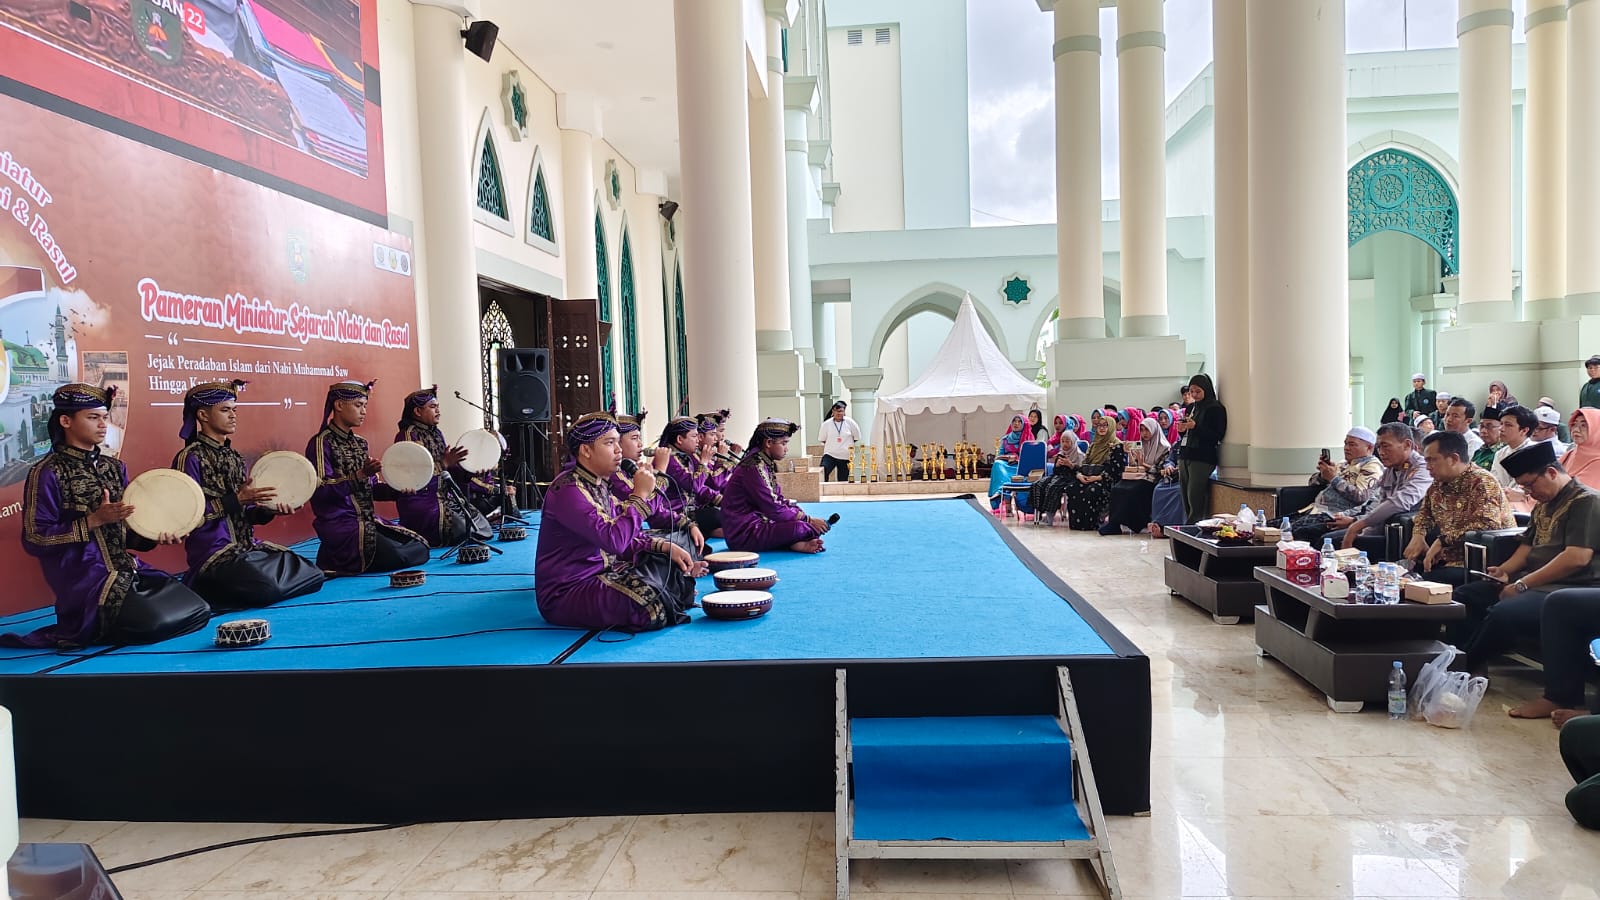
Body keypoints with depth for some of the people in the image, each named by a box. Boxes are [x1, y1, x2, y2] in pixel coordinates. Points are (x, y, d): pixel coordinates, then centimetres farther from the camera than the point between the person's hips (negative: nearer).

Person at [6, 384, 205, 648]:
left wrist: (153, 536, -5)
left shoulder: (115, 468, 13)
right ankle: (92, 629, 4)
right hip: (85, 581, -7)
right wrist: (94, 520, -18)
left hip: (128, 570, 7)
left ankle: (109, 624, 10)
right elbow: (34, 540, -11)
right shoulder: (47, 473, -7)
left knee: (197, 612, -7)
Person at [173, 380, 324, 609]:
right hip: (214, 553, -8)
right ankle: (209, 590, 0)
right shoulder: (190, 458, -7)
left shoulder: (234, 458, 16)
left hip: (248, 546, 8)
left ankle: (228, 587, 11)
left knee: (313, 577, -1)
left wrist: (269, 509, -1)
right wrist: (236, 500, -21)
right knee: (267, 590, -31)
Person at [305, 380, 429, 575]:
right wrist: (360, 475, -28)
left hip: (369, 520, 8)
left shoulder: (360, 443, 15)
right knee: (398, 556, -23)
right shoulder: (322, 442, -8)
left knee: (421, 548, -3)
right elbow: (322, 491, -18)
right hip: (341, 526, -8)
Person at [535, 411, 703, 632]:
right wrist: (640, 495, -23)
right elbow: (614, 540, -32)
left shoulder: (600, 485, 9)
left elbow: (628, 538, 13)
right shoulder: (567, 489, -21)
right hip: (565, 594, -9)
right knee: (649, 600, -28)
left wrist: (665, 546, -3)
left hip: (601, 574, 9)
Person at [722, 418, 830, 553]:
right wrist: (808, 520, -11)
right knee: (799, 527, -29)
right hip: (743, 536, -11)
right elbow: (774, 510, -20)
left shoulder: (767, 465, 13)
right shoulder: (754, 468, -18)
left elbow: (779, 501, 14)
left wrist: (805, 516, -1)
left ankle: (795, 543, -15)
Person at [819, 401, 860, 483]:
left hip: (845, 457, 1)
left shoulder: (849, 422, -3)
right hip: (830, 455, -1)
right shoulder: (826, 424, -2)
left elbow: (857, 436, 11)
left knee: (843, 480, 7)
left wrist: (850, 444, 12)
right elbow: (823, 439, 12)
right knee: (822, 473, -24)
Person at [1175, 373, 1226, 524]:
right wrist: (1183, 429, 4)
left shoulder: (1216, 408, -4)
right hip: (1186, 459, 8)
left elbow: (1217, 436, -11)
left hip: (1202, 460, -8)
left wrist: (1195, 426, -20)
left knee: (1196, 503, -12)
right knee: (1187, 505, 5)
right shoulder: (1193, 407, 19)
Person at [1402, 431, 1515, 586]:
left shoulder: (1483, 483, -16)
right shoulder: (1438, 484, 9)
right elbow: (1425, 513, 23)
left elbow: (1486, 525, -30)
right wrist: (1418, 535, 2)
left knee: (1433, 580, -28)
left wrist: (1443, 540, -28)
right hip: (1450, 557, 8)